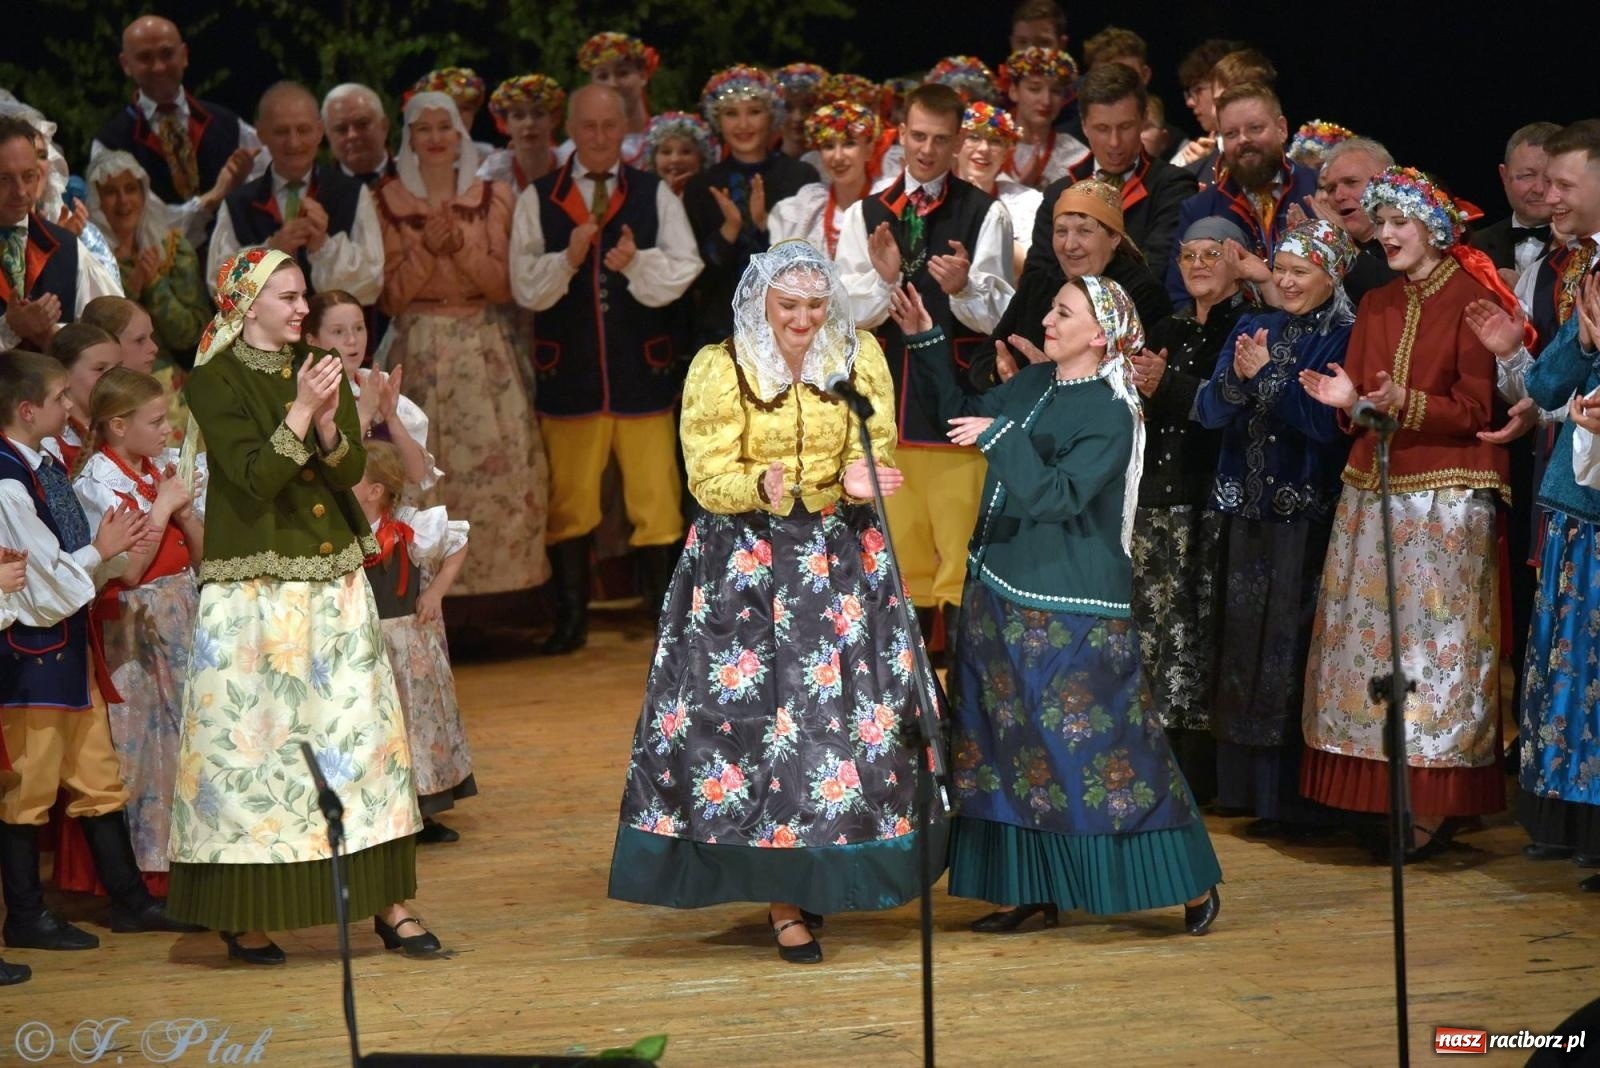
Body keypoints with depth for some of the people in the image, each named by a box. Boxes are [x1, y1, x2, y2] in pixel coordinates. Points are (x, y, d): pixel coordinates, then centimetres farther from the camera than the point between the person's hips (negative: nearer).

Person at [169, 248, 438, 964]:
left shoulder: (317, 368, 11)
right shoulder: (216, 381, -5)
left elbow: (351, 471, 3)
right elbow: (254, 478, -14)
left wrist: (327, 423, -16)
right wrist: (301, 413, -22)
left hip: (332, 578, 5)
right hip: (253, 585, -5)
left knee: (360, 728, 3)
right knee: (255, 736, -4)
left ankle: (386, 901, 6)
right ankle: (243, 915, 5)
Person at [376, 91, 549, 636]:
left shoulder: (493, 198, 8)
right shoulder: (386, 204, 4)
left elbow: (504, 283, 1)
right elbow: (389, 296, 0)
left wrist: (460, 246, -12)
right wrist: (426, 248, -12)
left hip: (482, 350, 1)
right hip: (417, 351, -1)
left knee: (495, 461, -7)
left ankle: (481, 599, 0)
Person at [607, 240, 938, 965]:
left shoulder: (859, 358, 4)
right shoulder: (718, 370, -3)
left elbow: (876, 451, 2)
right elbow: (708, 478, -8)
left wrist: (859, 480, -22)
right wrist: (759, 487, -29)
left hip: (841, 554, 3)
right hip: (746, 563, -3)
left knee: (851, 708, -2)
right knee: (750, 710, -9)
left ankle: (820, 875, 15)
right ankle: (784, 903, -3)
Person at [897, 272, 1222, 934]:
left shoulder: (1110, 416, -14)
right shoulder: (1034, 384, 7)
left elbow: (1058, 496, -23)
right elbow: (962, 412, 20)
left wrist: (1001, 436, -27)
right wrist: (925, 340, 11)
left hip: (1072, 609, -8)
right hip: (1002, 593, 8)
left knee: (1097, 738, -5)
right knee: (1009, 739, 8)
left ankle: (1192, 884, 6)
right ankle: (1030, 890, 16)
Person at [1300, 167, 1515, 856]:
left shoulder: (1471, 300, -4)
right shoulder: (1376, 307, 16)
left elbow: (1476, 409, -10)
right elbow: (1359, 408, 14)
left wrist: (1407, 404, -23)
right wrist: (1347, 402, -8)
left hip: (1446, 495, -6)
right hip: (1372, 490, 6)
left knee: (1432, 638, -7)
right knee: (1369, 631, 2)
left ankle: (1437, 800, -3)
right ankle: (1382, 792, 7)